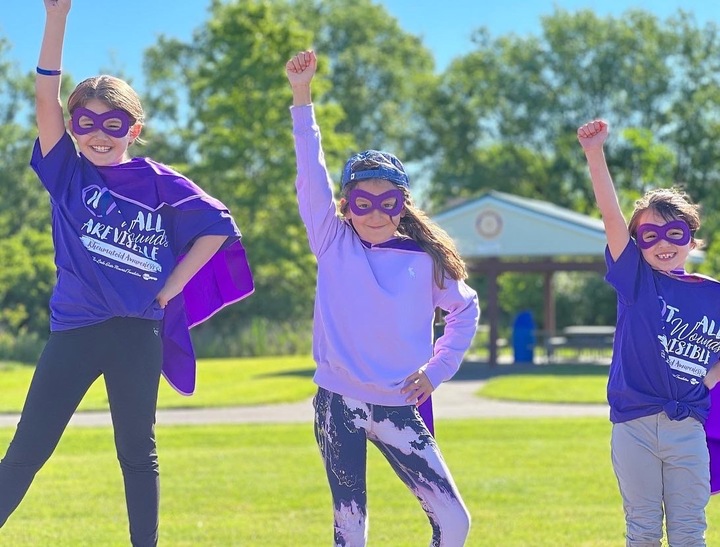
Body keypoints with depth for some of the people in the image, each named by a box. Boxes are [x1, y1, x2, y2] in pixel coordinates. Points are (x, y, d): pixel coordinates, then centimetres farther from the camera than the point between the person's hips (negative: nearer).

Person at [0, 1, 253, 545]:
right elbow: (46, 98, -8)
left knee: (139, 453, 9)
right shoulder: (67, 172, 2)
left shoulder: (160, 183, 1)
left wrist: (173, 285, -1)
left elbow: (218, 225, 5)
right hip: (74, 329, 0)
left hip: (136, 333, 0)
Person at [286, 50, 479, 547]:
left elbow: (466, 309, 20)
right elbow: (311, 173, -7)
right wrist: (301, 95, -14)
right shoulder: (333, 243, 2)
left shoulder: (424, 261, 4)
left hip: (398, 410, 1)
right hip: (339, 405, -1)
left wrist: (438, 367, 8)